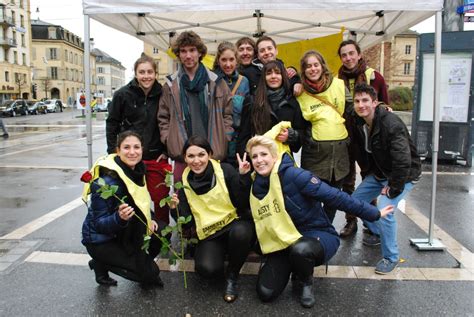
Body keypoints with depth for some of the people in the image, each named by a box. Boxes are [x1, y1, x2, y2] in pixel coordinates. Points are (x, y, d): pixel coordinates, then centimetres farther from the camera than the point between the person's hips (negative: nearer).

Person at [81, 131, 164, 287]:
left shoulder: (137, 170, -6)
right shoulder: (106, 181, -28)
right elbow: (99, 224, -25)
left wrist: (148, 220, -5)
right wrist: (119, 218, -43)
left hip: (123, 232, 7)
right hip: (100, 240, -7)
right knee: (150, 272, -13)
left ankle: (140, 262, 13)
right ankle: (102, 263, 4)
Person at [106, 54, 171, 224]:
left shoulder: (163, 95, -2)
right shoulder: (123, 95, -3)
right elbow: (112, 123, 3)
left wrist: (167, 150, 1)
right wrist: (114, 151, -1)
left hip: (157, 158, 1)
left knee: (161, 198, 6)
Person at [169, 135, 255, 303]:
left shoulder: (226, 171, -11)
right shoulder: (185, 181, -1)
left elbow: (245, 205, -15)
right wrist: (175, 209, -21)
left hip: (236, 224, -1)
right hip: (209, 234, 1)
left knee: (239, 233, -38)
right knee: (207, 269, -28)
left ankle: (232, 276, -8)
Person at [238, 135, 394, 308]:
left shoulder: (293, 175, -22)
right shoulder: (256, 184, -2)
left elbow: (335, 196, -20)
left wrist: (373, 213, -17)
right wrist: (244, 176, -3)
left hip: (316, 234, -4)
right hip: (284, 241, 5)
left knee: (300, 249, -40)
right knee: (265, 292, -11)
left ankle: (305, 282, -4)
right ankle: (292, 266, 20)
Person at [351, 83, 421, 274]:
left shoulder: (391, 124, -30)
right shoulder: (360, 124, -5)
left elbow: (403, 160, -33)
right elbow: (364, 153, 11)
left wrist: (393, 189, -26)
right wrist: (369, 177, 6)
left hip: (403, 175, -8)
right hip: (379, 173, 8)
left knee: (383, 210, -24)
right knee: (356, 200, 9)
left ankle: (391, 257, -2)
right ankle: (378, 233, 34)